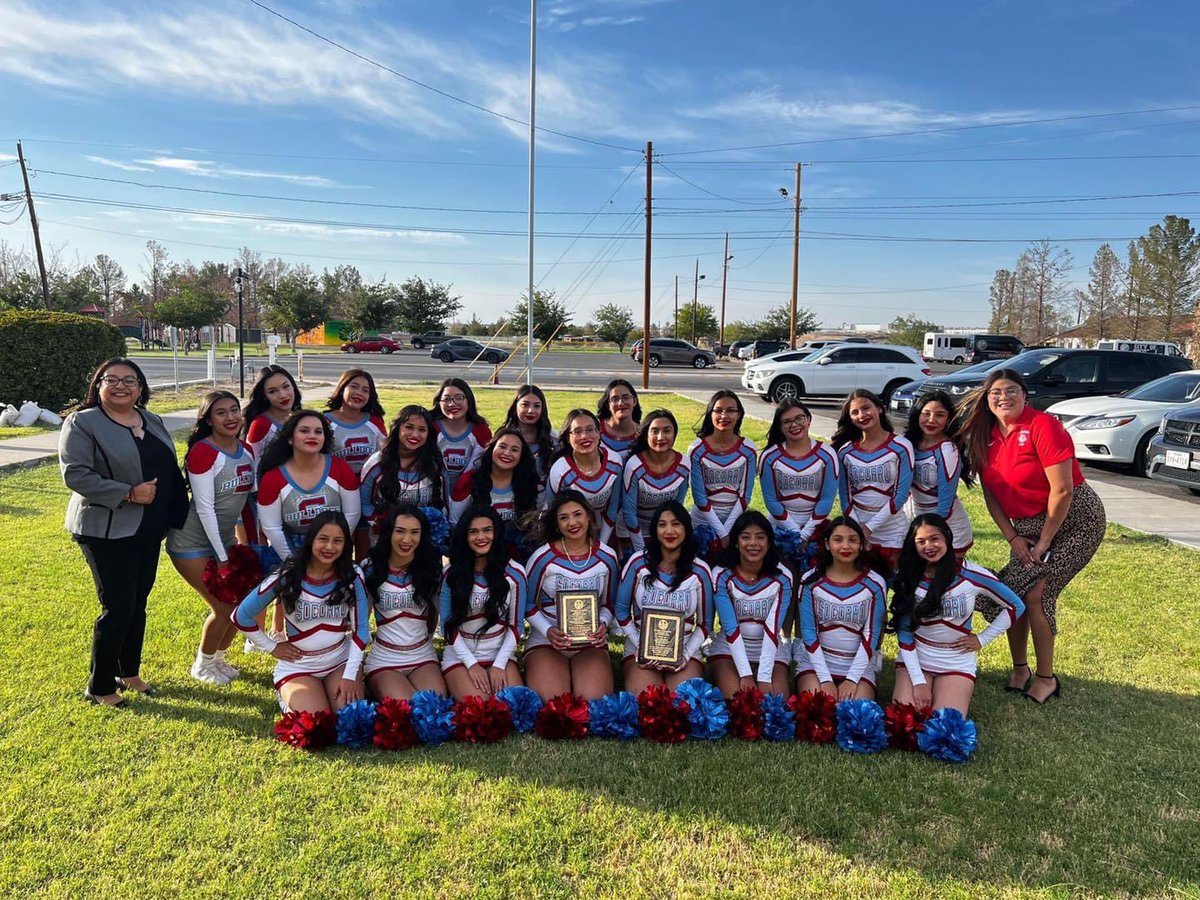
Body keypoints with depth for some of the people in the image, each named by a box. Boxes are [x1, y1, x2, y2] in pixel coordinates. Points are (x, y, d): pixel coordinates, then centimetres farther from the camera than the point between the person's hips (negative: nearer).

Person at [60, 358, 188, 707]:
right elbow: (74, 474, -18)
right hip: (108, 532, -6)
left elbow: (169, 469, 18)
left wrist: (174, 513, 7)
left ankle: (129, 672, 32)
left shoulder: (153, 422, 11)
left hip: (149, 531, 7)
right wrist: (128, 494, -22)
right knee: (118, 609, -3)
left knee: (138, 604, 16)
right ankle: (98, 687, 14)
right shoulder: (82, 423, -9)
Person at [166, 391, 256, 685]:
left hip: (224, 539, 7)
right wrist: (222, 558, -18)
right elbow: (205, 508, -21)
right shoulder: (203, 452, -21)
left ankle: (218, 657, 31)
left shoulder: (246, 450, 1)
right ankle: (202, 666, 20)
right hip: (193, 544, -7)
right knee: (223, 608, -6)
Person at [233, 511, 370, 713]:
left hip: (342, 661, 2)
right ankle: (287, 696, 10)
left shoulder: (352, 577, -6)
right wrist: (271, 647, -1)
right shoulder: (287, 576, -12)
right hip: (298, 666, -2)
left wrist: (350, 675, -12)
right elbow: (241, 616, -2)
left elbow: (361, 627, -5)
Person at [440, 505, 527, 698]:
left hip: (501, 654, 1)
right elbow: (448, 626, -1)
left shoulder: (514, 573, -2)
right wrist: (471, 664, -11)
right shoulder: (452, 574, -3)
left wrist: (499, 664, -10)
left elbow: (516, 625, 1)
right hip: (460, 656, -1)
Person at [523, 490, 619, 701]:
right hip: (545, 642, -1)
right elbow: (528, 605, 3)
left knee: (593, 701, -25)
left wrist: (603, 624, -8)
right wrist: (548, 631, -13)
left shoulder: (607, 557, 3)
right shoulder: (542, 557, -5)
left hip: (591, 643, 2)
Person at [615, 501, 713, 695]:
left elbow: (705, 624, 6)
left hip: (685, 651, 1)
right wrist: (640, 647, -7)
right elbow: (622, 611, 4)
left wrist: (686, 655, -9)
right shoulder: (638, 562, -3)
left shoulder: (700, 571, -1)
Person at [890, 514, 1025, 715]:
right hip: (914, 660, 1)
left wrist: (982, 639, -2)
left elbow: (1015, 607, 3)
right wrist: (918, 681, -13)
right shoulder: (906, 577, -7)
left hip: (957, 665, -1)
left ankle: (960, 695, 11)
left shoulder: (972, 575, -11)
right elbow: (904, 633, -6)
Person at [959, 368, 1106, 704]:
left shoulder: (1043, 426, -20)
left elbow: (1062, 490, -22)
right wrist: (1013, 538, -4)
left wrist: (1044, 541, -17)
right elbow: (991, 493, 4)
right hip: (1027, 525, 7)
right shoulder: (985, 437, 0)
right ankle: (1020, 669, 20)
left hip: (1074, 521, -6)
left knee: (1035, 593, -12)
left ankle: (1046, 678, 5)